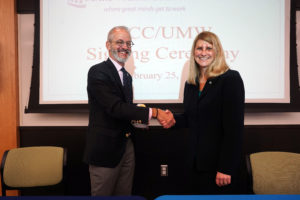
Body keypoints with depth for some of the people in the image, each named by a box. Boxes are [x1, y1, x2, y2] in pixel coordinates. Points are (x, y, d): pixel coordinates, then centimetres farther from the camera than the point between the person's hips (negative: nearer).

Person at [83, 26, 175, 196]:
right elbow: (115, 107, -24)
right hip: (106, 149, -7)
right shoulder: (98, 72, -13)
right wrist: (153, 112, -27)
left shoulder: (127, 76, 15)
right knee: (102, 194, 6)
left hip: (127, 147, 8)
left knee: (124, 193, 15)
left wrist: (139, 119, 0)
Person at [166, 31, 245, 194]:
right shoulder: (191, 84, 10)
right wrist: (173, 120, -4)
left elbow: (234, 127, -15)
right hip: (196, 162, 6)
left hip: (219, 163, -6)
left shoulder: (231, 79, -10)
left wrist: (225, 168, -18)